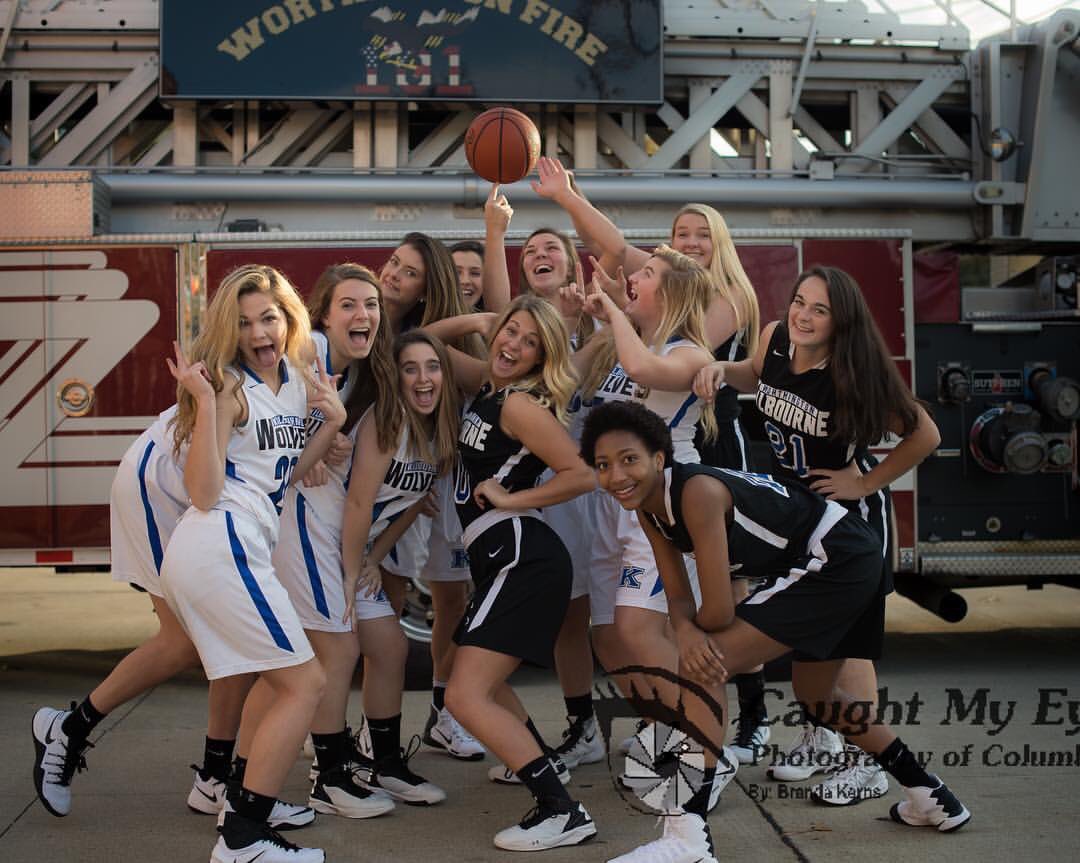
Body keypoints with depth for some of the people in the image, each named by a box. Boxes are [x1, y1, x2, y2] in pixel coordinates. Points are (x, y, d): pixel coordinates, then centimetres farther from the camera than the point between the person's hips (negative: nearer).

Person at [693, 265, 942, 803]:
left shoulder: (854, 374, -26)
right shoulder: (775, 338, -11)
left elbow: (924, 436, -17)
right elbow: (757, 376, 14)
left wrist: (866, 483, -15)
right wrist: (721, 370, -6)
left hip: (850, 514, -6)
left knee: (847, 637, -5)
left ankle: (865, 764, 5)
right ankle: (819, 739, 33)